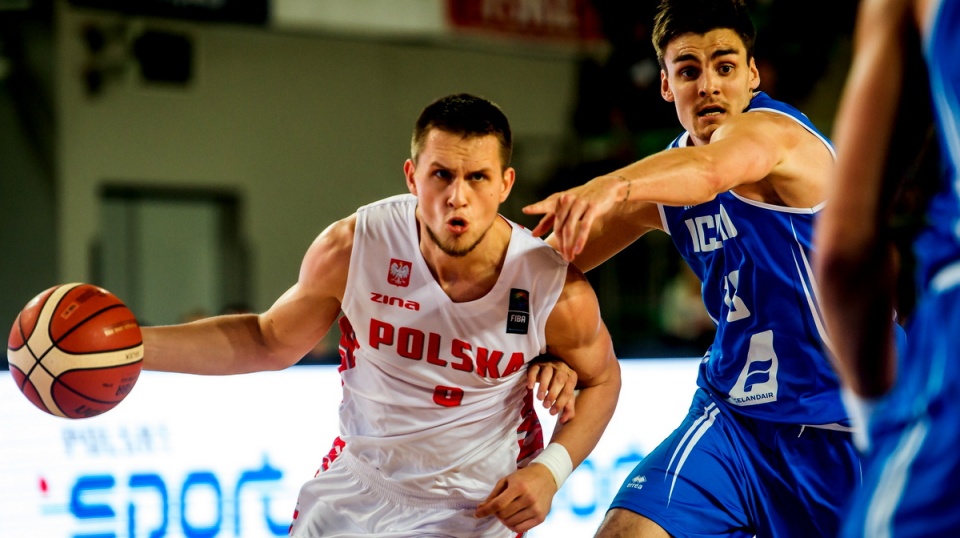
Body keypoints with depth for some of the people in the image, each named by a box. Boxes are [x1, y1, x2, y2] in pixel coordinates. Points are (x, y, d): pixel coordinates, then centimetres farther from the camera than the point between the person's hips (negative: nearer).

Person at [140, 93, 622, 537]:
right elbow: (270, 341, -2)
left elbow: (602, 377, 1)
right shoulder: (352, 247, -20)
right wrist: (131, 345, -11)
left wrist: (551, 470, -14)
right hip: (356, 486, 2)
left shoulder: (557, 292, -21)